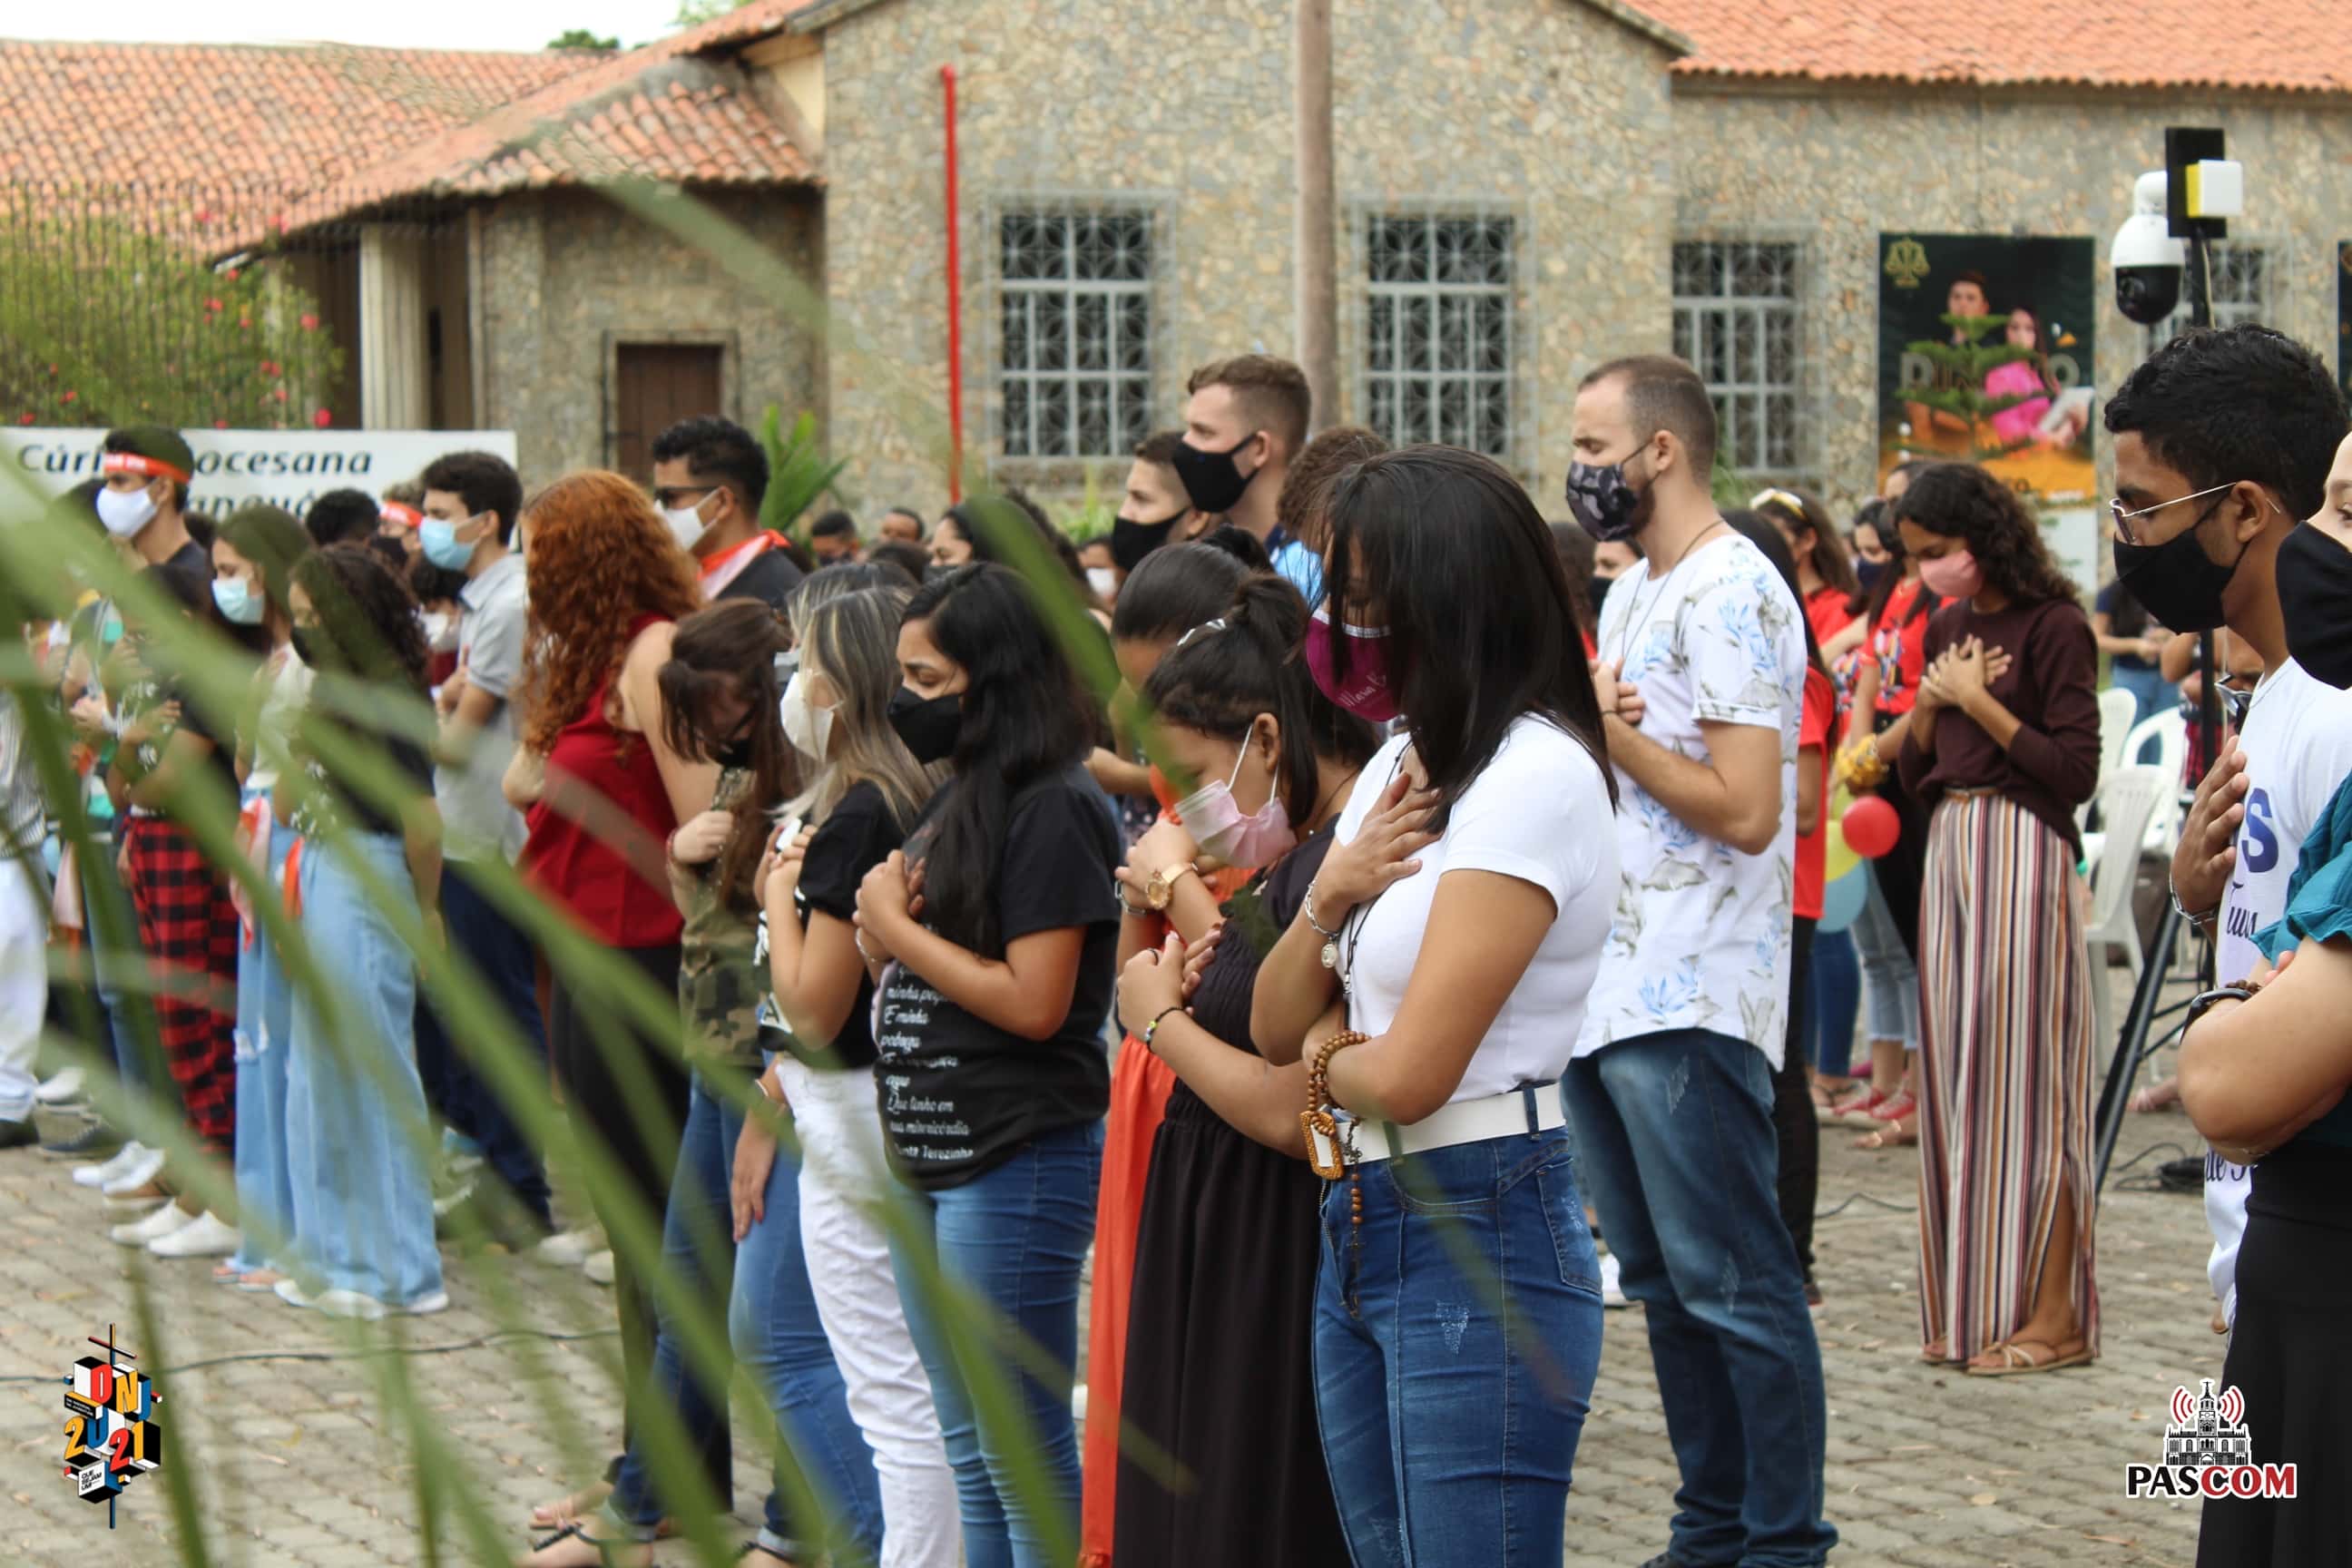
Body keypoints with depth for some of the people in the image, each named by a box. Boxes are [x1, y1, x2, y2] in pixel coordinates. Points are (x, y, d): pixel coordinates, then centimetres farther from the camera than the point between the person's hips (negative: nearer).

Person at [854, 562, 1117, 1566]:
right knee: (971, 1454, 15)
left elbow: (1035, 1003, -20)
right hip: (928, 1152, 9)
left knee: (1024, 1454, -3)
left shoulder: (1052, 807, -13)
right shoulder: (959, 799, 14)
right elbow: (904, 977, 17)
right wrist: (881, 932, -5)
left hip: (1014, 1162, -9)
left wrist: (900, 928, -11)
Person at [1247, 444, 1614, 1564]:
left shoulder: (1536, 777, -16)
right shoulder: (1399, 762, 13)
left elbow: (1408, 1077, -21)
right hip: (1355, 1228, 9)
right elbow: (1276, 1030, 12)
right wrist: (1328, 894, -6)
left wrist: (1329, 1062, 1)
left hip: (1479, 1236, -9)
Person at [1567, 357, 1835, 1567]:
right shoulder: (1630, 594, 18)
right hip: (1611, 991, 10)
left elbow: (1744, 809, -20)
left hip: (1689, 1004, -10)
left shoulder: (1731, 594, -12)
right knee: (1663, 1283, 14)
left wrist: (1607, 729, -13)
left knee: (1733, 1285, -5)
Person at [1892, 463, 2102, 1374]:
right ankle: (1972, 1305, 15)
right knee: (1958, 1074, 8)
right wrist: (1931, 699, -1)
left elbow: (2077, 770, -13)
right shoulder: (1946, 629, 14)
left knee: (2025, 1074, -6)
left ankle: (2053, 1315, 0)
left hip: (2022, 854, -8)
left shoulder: (2051, 625, -8)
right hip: (1949, 849, 8)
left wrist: (1980, 701, -13)